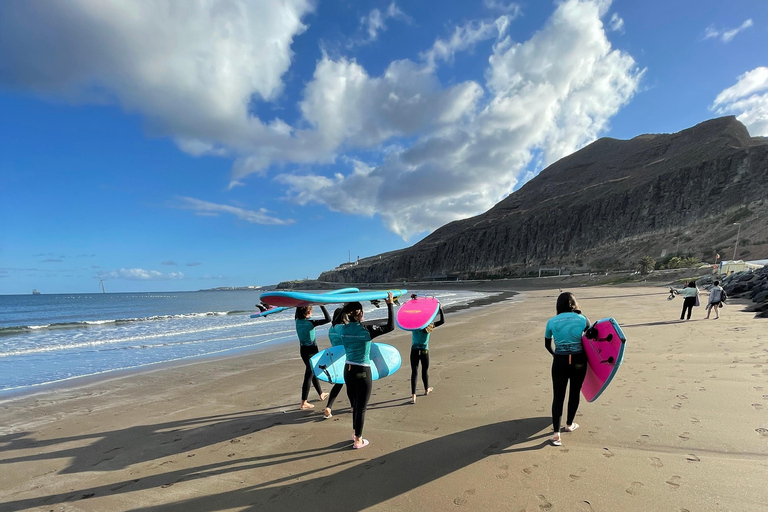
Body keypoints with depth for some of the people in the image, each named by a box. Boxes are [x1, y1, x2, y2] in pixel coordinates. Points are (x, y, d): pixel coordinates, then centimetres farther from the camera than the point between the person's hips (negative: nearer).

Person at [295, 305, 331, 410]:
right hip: (311, 350, -8)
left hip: (303, 350, 8)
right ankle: (304, 403, 8)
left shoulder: (298, 321, -4)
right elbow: (328, 319, -22)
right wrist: (322, 305, -18)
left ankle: (321, 394, 39)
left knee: (313, 372, 22)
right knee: (309, 375, 1)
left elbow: (298, 314, 20)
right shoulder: (310, 323, -22)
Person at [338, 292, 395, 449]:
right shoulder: (366, 330, -18)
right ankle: (358, 440, 20)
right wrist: (390, 305, -10)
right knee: (361, 407, 9)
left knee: (354, 405, 22)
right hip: (362, 372, -6)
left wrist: (345, 308, 29)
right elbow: (390, 326, -13)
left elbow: (335, 324, 23)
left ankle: (356, 434, 37)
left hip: (348, 371, 6)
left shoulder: (343, 329, -3)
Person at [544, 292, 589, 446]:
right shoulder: (582, 320, -6)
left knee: (558, 397, 4)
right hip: (579, 361, 1)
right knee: (574, 393, 19)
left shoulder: (552, 322, -3)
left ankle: (556, 433, -3)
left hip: (560, 361, 0)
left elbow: (547, 345, 7)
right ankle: (569, 424, 35)